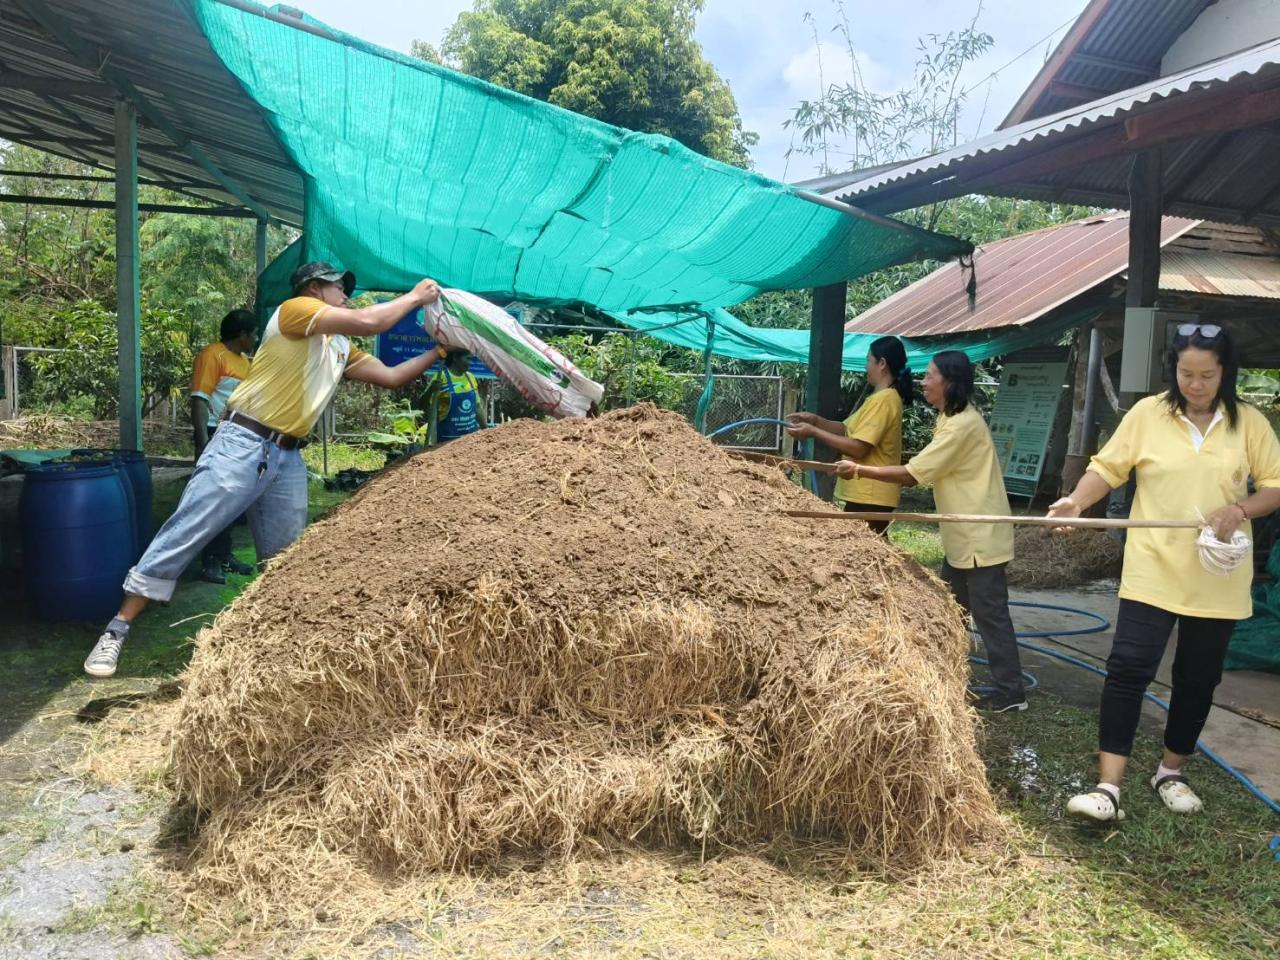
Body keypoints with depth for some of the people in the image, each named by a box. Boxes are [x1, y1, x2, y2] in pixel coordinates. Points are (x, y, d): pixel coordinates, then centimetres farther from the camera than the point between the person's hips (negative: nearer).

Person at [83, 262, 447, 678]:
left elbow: (391, 377, 20)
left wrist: (439, 352, 15)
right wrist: (414, 297, -5)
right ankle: (115, 632, 1)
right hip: (242, 445, -8)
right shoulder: (295, 310, -5)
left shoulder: (342, 348, 18)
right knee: (183, 536, -6)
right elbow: (367, 322, -18)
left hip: (288, 459, 8)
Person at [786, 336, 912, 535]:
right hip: (866, 492, 10)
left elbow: (858, 448, -24)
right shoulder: (884, 397, 15)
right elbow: (849, 430, 16)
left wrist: (813, 432, -19)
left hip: (870, 496, -10)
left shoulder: (883, 399, -18)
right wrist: (815, 420, 3)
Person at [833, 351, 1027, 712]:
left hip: (980, 536, -10)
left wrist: (859, 470, -16)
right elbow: (923, 472, 10)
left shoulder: (961, 425, -22)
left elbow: (913, 473, -21)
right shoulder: (954, 418, 11)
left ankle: (1011, 691, 6)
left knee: (989, 613, -3)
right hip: (963, 535, 10)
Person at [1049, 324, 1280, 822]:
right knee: (1127, 668, -10)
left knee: (1198, 680, 13)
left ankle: (1171, 772, 33)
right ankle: (1108, 788, -8)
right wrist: (1078, 500, -21)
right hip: (1152, 571, -2)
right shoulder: (1148, 413, -3)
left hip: (1217, 580, 2)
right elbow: (1107, 467, -2)